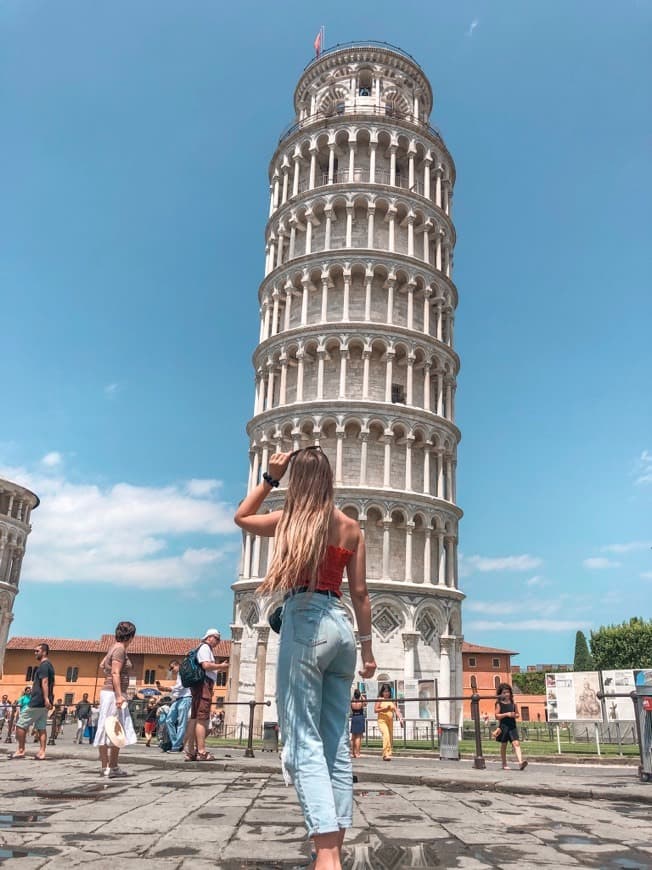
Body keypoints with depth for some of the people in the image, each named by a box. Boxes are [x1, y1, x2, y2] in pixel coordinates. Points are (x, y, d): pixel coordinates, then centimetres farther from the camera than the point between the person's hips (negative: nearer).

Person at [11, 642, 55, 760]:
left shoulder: (43, 665, -12)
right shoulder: (49, 665, 19)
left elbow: (44, 682, -23)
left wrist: (46, 698, -32)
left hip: (37, 702, -9)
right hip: (44, 703, 9)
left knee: (21, 725, 0)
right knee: (41, 727, 6)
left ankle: (21, 750, 3)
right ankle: (41, 752, 1)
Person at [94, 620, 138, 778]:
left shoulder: (115, 648, 15)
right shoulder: (120, 649, -13)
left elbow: (102, 665, 27)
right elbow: (115, 673, -21)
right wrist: (119, 695, -25)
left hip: (108, 692, 10)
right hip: (114, 694, -10)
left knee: (106, 730, 9)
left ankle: (106, 767, 12)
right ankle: (112, 767, -2)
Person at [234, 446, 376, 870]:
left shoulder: (290, 519, 0)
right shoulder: (352, 527, 9)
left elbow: (241, 517, 20)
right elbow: (360, 593, 9)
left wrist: (269, 478, 17)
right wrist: (367, 646, 15)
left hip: (305, 624, -5)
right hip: (342, 628, 6)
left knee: (304, 743, -6)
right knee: (337, 743, 11)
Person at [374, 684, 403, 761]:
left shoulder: (392, 700, 12)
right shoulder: (380, 699, 0)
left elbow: (396, 710, 5)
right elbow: (375, 710, -5)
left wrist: (400, 718, -10)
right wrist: (384, 709, -19)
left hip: (390, 721, 5)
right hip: (382, 720, -5)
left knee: (391, 738, 5)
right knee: (386, 735, -22)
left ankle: (388, 754, 14)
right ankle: (386, 754, -24)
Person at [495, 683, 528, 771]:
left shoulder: (513, 703, 6)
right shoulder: (499, 704, -3)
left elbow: (518, 714, 14)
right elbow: (497, 716, -7)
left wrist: (515, 715, -9)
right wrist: (506, 714, -17)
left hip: (512, 726, 2)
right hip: (503, 726, -2)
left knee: (516, 743, -13)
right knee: (503, 745, 9)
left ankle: (520, 762, -24)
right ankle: (504, 764, 21)